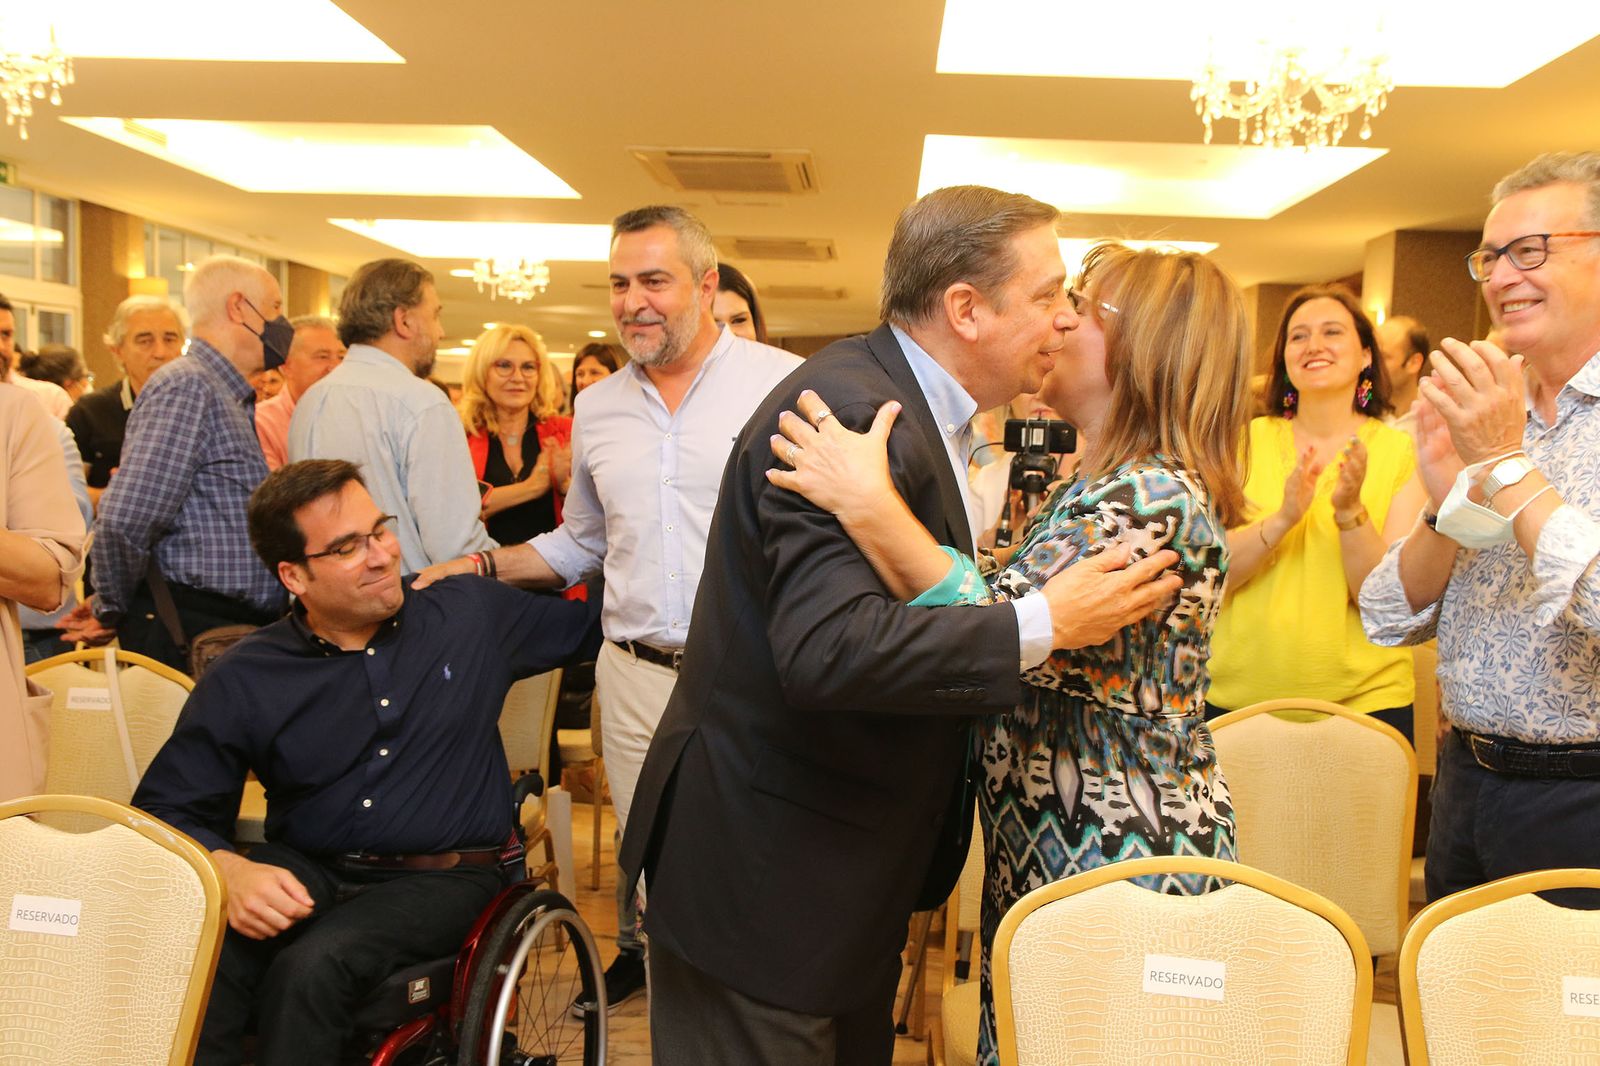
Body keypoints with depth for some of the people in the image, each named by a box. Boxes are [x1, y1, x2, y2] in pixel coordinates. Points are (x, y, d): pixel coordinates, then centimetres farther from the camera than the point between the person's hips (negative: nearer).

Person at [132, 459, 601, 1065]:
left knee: (313, 965, -29)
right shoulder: (242, 682, 2)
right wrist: (227, 869, -17)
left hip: (445, 879, -1)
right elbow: (164, 809, 1)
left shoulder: (472, 614, 4)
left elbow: (593, 625, 19)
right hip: (306, 872, 1)